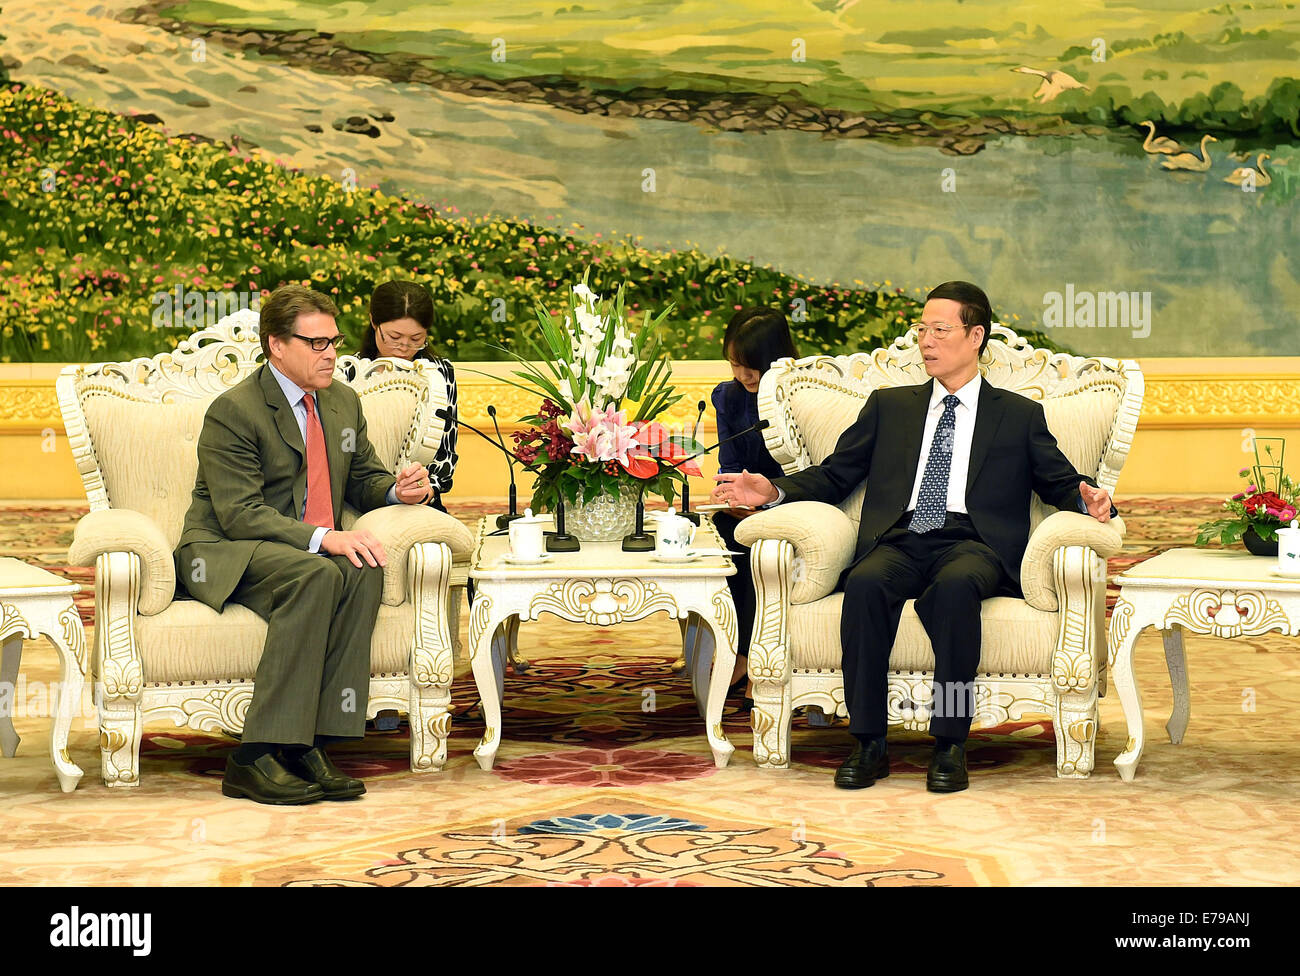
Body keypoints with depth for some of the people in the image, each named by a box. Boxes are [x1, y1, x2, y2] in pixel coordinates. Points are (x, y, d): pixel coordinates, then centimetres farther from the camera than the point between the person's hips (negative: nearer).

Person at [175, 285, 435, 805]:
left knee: (364, 570, -28)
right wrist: (322, 538, -30)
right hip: (224, 556, -6)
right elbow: (240, 514, -19)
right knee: (316, 576, -36)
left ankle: (309, 743, -31)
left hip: (312, 551, 6)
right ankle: (255, 759, -37)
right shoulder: (233, 411, -11)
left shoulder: (344, 402, 13)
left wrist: (397, 488, -1)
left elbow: (362, 479, 24)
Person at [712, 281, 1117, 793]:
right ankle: (868, 744, -27)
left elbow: (1061, 481, 14)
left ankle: (950, 745, -30)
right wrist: (775, 490, 3)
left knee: (955, 586, -38)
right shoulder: (889, 406, 26)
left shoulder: (1019, 415, 21)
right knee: (866, 584, -34)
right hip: (900, 541, 2)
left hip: (971, 543, -2)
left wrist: (1089, 496, -11)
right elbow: (834, 476, 21)